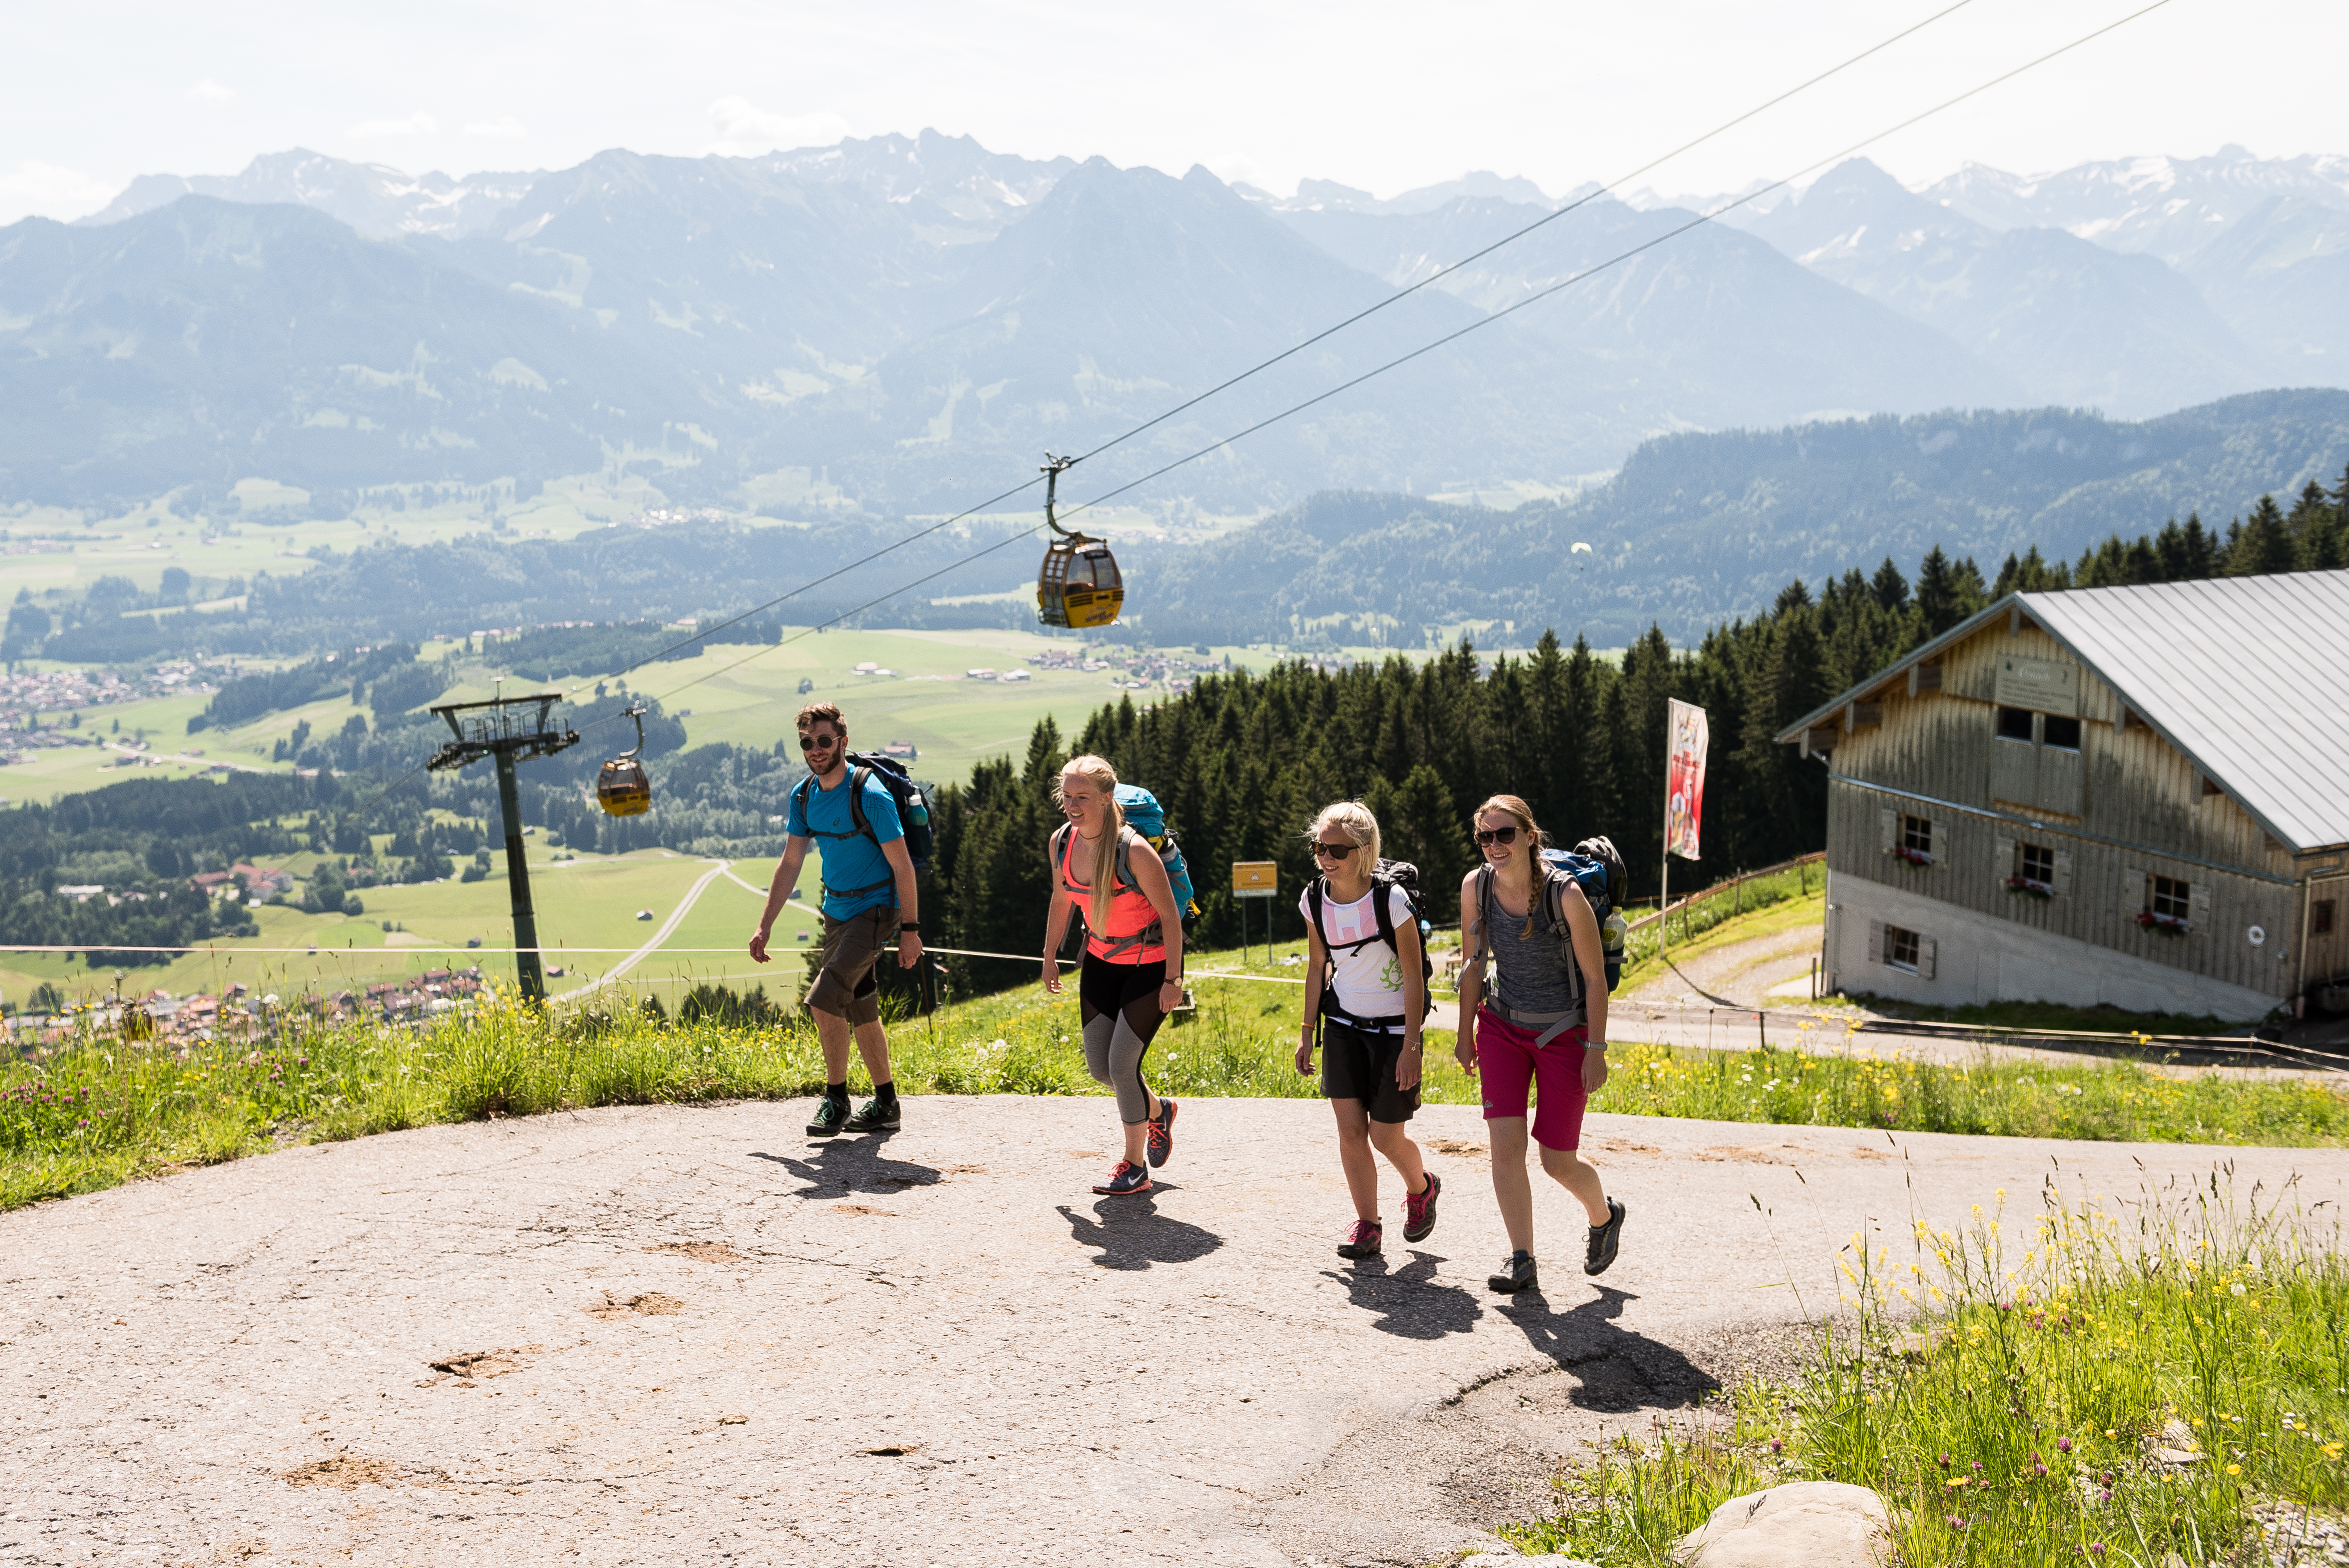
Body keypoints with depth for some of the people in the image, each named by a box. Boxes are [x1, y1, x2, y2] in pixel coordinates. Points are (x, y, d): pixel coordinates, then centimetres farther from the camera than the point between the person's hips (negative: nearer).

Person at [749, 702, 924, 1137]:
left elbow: (901, 866, -14)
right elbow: (790, 865, 9)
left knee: (824, 999, -19)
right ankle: (886, 1105, 25)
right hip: (836, 912, 8)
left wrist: (910, 930, -14)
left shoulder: (870, 795, -19)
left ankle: (836, 1100, -5)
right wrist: (765, 927, 7)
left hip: (875, 909, -7)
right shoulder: (803, 796, 2)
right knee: (859, 1009, 13)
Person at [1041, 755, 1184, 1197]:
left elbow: (1170, 914, -20)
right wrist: (1050, 957, 13)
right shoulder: (1062, 843, -9)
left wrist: (1172, 980, -18)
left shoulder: (1134, 851, -27)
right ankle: (1157, 1112, 38)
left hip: (1150, 965, -6)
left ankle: (1135, 1167, 11)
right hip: (1102, 962, 6)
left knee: (1122, 1064, -8)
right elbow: (1061, 900, 9)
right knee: (1098, 1067, 7)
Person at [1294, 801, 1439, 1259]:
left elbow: (1413, 977, -15)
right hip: (1343, 1027, 4)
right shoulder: (1315, 901, -4)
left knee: (1385, 1136, 1)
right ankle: (1367, 1225, 11)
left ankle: (1422, 1188, 32)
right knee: (1350, 1130, -3)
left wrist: (1410, 1046, -17)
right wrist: (1307, 1031, 9)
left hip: (1392, 1028, -4)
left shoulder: (1391, 900, -19)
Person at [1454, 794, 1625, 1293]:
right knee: (1505, 1144, -11)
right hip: (1503, 1027, 3)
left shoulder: (1566, 895, -20)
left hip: (1564, 1032, -3)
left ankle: (1604, 1215, 35)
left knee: (1557, 1162, 3)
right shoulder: (1475, 886, -8)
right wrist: (1466, 1032, 7)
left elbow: (1595, 977, -13)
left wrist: (1596, 1049, -13)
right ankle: (1521, 1259, 0)